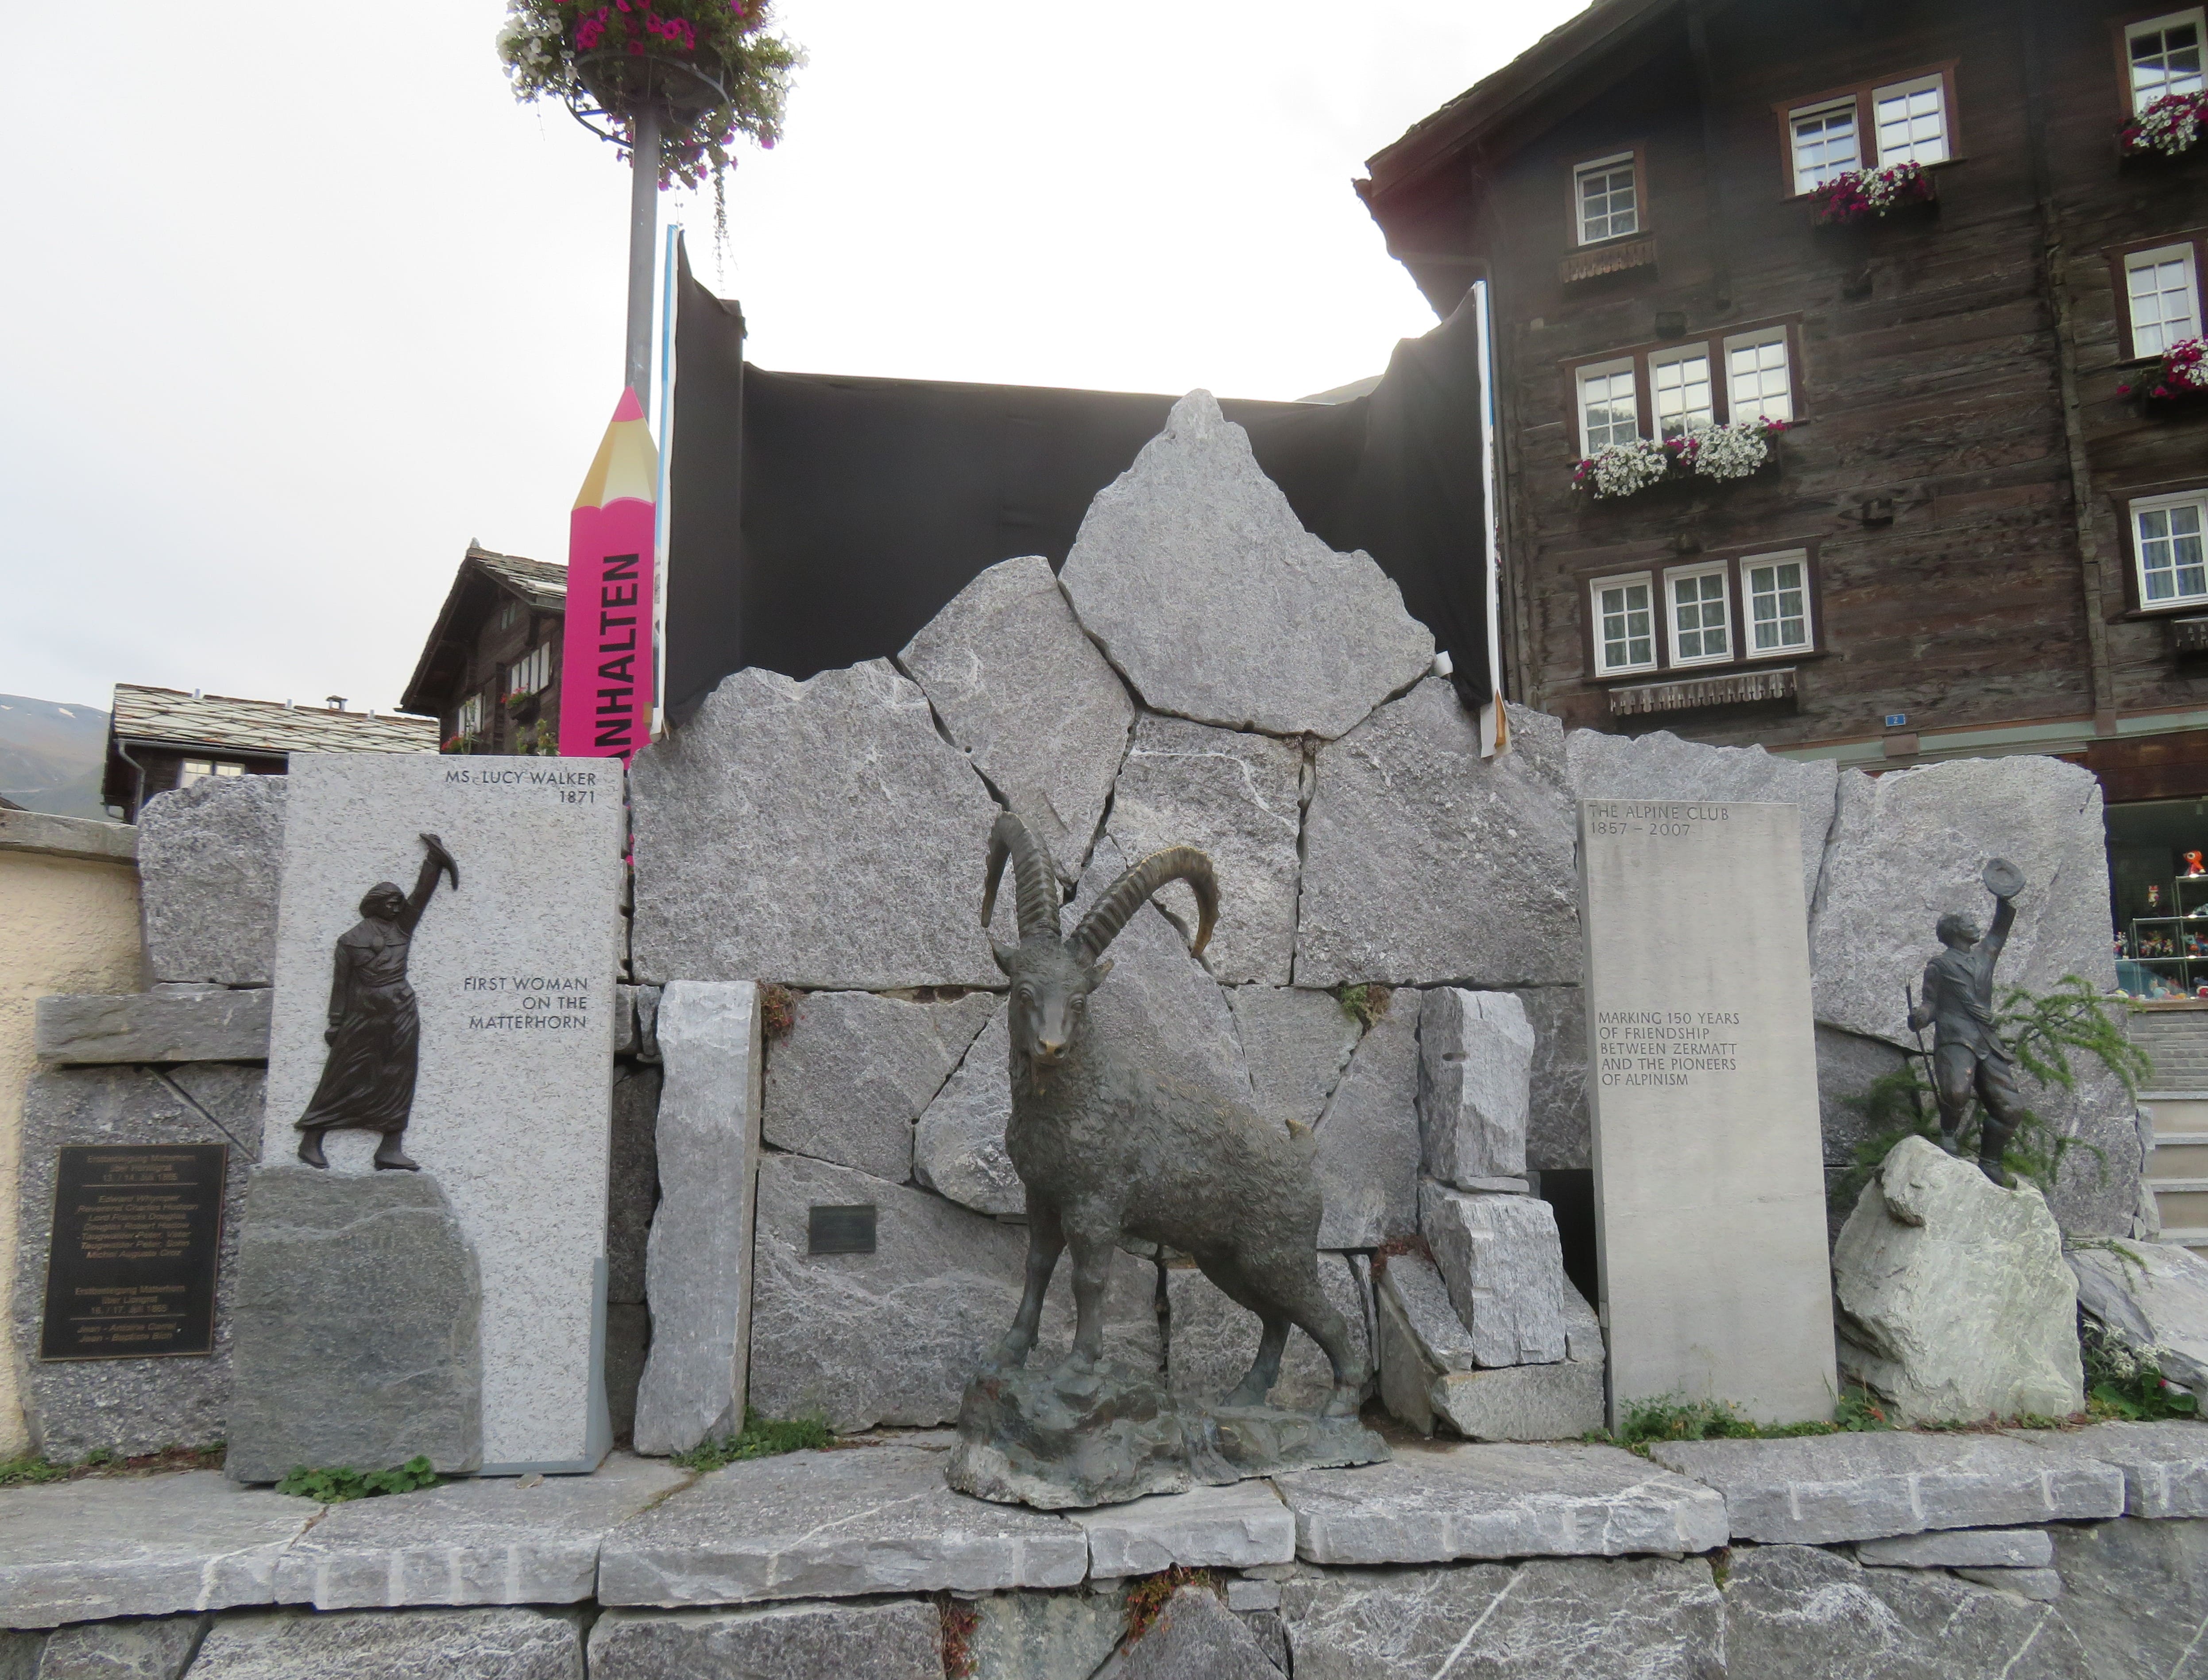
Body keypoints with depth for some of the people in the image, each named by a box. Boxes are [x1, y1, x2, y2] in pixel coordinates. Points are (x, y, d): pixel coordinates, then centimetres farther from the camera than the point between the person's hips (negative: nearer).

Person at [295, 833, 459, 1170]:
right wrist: (336, 1025, 0)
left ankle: (390, 1148, 3)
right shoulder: (350, 939, 3)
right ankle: (310, 1140, 8)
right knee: (344, 1079, -1)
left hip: (402, 1015, 4)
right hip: (363, 1017, -4)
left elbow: (422, 894, 8)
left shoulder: (402, 928, 12)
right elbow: (341, 983, 3)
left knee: (399, 1081, 1)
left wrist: (434, 861, 2)